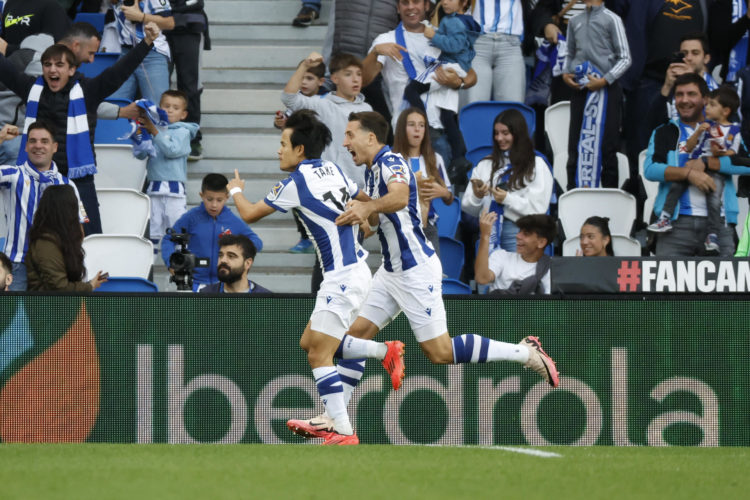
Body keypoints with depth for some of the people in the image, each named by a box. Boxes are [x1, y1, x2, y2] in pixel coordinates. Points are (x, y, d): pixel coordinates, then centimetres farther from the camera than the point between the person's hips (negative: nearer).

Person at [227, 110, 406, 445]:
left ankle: (343, 432, -12)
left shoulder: (296, 182, -11)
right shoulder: (333, 171, 10)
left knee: (318, 356, -9)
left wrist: (236, 190, 19)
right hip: (356, 270, 9)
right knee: (310, 342, 16)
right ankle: (384, 352, 13)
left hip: (343, 278, -9)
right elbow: (366, 201, 25)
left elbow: (249, 214, -1)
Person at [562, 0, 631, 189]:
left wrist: (604, 80, -14)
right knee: (575, 145, 4)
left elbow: (625, 58, -4)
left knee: (606, 146, -4)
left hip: (604, 89, -5)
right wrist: (566, 74, 5)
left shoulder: (611, 19, -2)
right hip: (580, 89, 5)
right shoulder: (575, 22, 13)